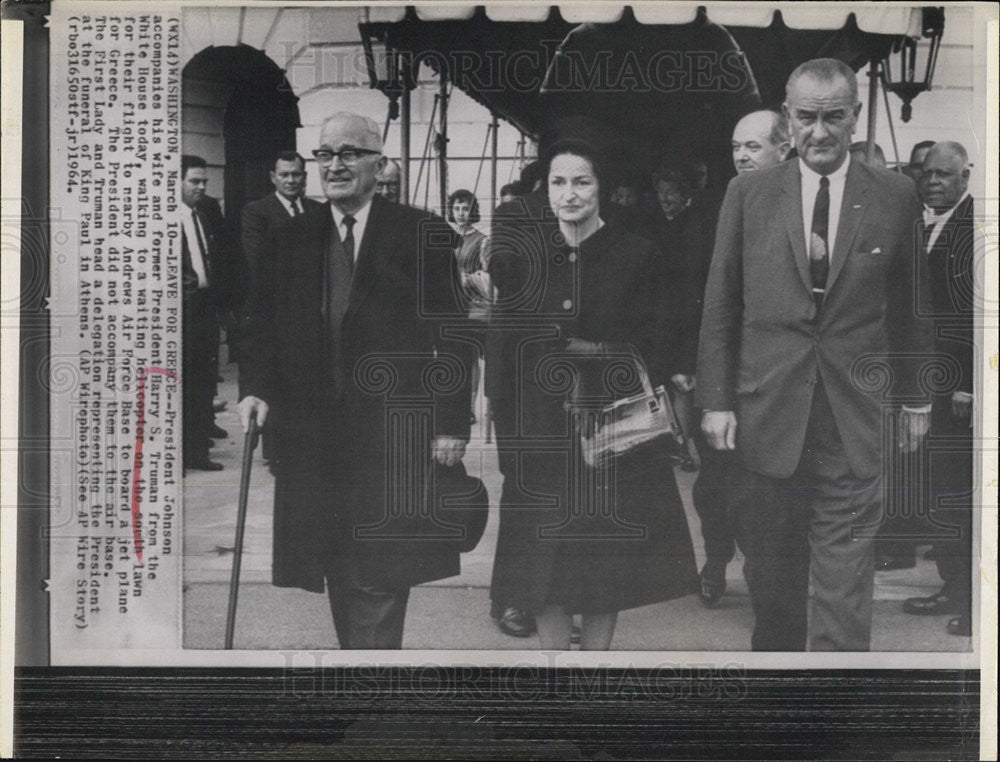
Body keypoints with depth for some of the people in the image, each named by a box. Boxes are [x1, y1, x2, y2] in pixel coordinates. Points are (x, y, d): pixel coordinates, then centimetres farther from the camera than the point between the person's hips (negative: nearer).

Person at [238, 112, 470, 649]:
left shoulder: (424, 236, 0)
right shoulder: (290, 240, 13)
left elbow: (451, 336, -2)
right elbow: (265, 327, 15)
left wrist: (451, 425, -7)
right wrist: (257, 389, -2)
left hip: (393, 437, -4)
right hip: (314, 435, 4)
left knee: (380, 574, -5)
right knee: (340, 577, 8)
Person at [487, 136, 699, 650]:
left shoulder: (634, 255, 0)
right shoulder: (522, 255, 4)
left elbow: (650, 347, -1)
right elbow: (501, 352, 3)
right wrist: (506, 435, -3)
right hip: (541, 432, 1)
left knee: (607, 559, 4)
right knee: (543, 564, 2)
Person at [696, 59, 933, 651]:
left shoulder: (896, 198, 4)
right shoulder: (749, 194, 4)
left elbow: (909, 307, 10)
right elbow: (720, 307, 5)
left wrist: (915, 398, 11)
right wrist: (716, 400, 1)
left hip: (855, 416, -1)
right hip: (766, 410, 1)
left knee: (845, 558, 0)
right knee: (769, 561, 10)